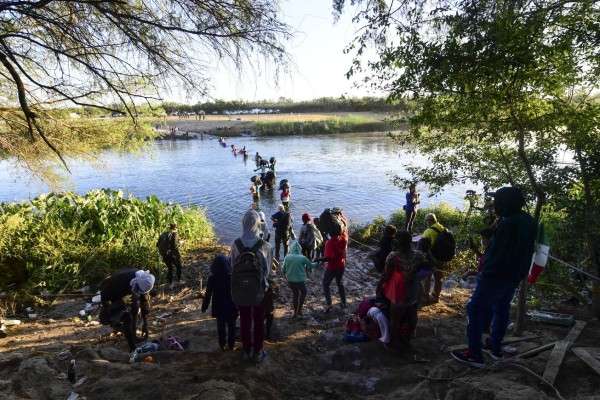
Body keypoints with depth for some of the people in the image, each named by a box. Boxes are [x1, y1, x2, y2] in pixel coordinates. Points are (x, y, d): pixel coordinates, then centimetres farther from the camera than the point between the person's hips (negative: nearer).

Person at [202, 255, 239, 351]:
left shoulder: (211, 278, -12)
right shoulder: (232, 277, -16)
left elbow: (208, 294, -5)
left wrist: (204, 306, 7)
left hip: (219, 308, 2)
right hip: (231, 307, -2)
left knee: (221, 326, 17)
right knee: (231, 327, 14)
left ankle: (222, 345, 25)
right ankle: (231, 345, 21)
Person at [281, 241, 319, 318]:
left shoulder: (287, 257, -8)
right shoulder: (302, 258, -15)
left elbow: (283, 269, 0)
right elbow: (311, 265, 2)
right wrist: (317, 263, 24)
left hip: (290, 280, 3)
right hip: (300, 281, -3)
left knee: (295, 293, 23)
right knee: (303, 292, 24)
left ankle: (295, 312, 28)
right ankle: (299, 310, 21)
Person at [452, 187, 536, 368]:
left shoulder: (507, 224, -25)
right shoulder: (529, 221, 4)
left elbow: (494, 253, -19)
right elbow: (522, 249, 12)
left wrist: (484, 270, -6)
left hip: (496, 276, -9)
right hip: (515, 276, 9)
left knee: (475, 309, 0)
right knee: (501, 310, 21)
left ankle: (474, 353, 3)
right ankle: (494, 346, 35)